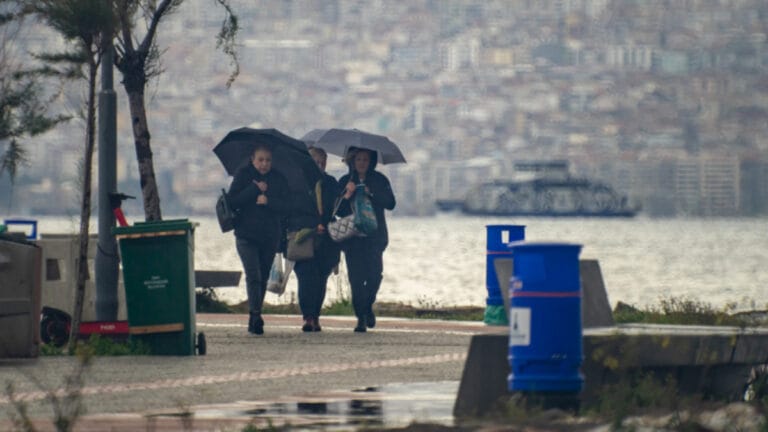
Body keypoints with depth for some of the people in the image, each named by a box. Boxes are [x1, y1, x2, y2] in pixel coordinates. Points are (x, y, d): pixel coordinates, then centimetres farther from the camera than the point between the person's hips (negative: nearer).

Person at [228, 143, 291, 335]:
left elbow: (286, 205, -3)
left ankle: (254, 319, 18)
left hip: (270, 236, 3)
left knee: (263, 278, 8)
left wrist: (267, 201, -18)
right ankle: (255, 315, -22)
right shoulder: (243, 175, 2)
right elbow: (233, 201, -9)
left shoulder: (278, 179, 6)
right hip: (247, 235, -3)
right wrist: (255, 189, -14)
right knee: (253, 276, -16)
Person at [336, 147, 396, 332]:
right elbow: (339, 210, 1)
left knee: (374, 274, -11)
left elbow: (390, 203, -4)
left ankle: (368, 306, 16)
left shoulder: (379, 180, 8)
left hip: (375, 235, 0)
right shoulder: (345, 181, 8)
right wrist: (347, 196, -16)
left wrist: (371, 193, -14)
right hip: (352, 238, 0)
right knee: (356, 278, -7)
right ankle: (361, 318, 0)